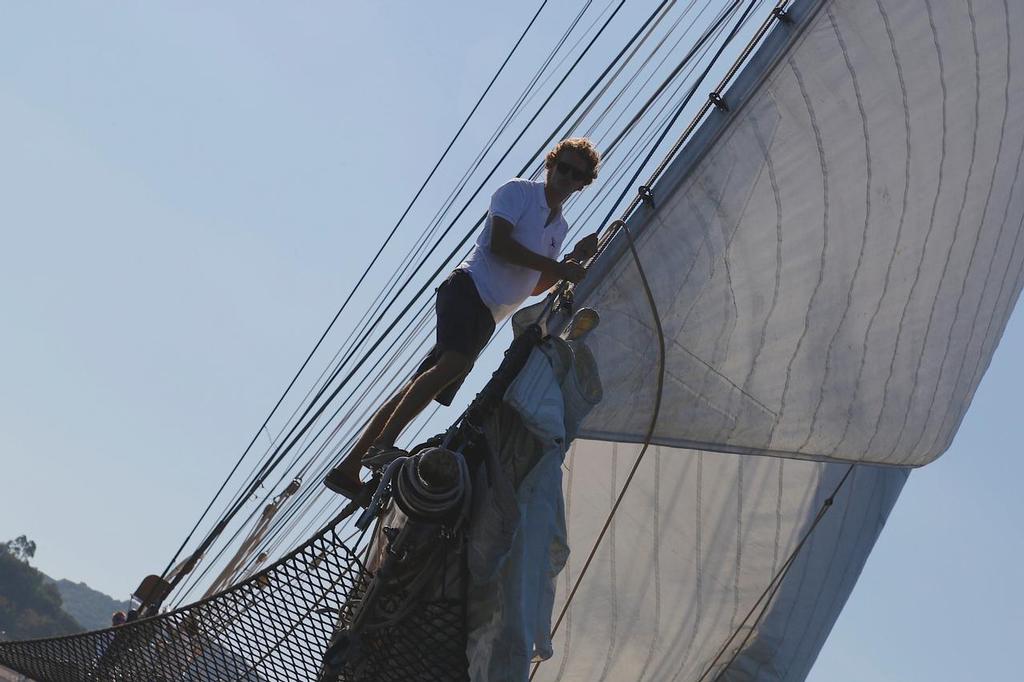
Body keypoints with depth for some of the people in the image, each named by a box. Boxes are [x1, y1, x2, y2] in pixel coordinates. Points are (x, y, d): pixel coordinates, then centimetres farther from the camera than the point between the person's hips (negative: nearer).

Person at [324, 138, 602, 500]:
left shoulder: (560, 227, 25)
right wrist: (554, 266, -11)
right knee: (456, 362, -33)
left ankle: (348, 467, -1)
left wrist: (575, 258, 14)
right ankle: (382, 444, -36)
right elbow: (499, 242, -11)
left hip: (487, 317, 7)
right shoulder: (518, 191, 4)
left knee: (421, 387, 0)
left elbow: (536, 287, 25)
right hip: (469, 287, -7)